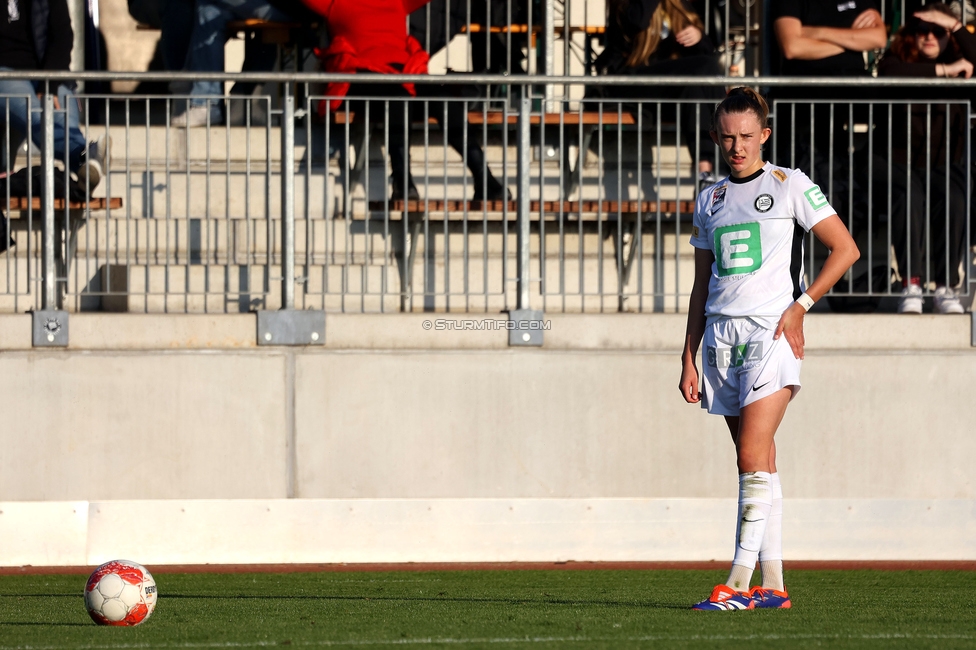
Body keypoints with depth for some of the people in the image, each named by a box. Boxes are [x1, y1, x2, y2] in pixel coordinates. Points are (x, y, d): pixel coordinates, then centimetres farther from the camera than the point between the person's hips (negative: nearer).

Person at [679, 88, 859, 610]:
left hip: (771, 332, -6)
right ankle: (773, 585, 7)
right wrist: (689, 357, 15)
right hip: (722, 333, 6)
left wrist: (800, 305, -9)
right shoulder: (710, 200, 16)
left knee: (753, 456, -16)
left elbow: (845, 249, -1)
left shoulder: (790, 186, 0)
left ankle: (739, 581, -19)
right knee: (756, 462, 6)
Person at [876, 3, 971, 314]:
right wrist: (943, 70, -21)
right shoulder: (897, 60, 3)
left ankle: (946, 286, -25)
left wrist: (955, 25, -11)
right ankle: (910, 285, -32)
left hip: (944, 164, 2)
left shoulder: (958, 62, 10)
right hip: (899, 162, -2)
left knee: (952, 200, -30)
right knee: (909, 198, -33)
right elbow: (889, 77, -22)